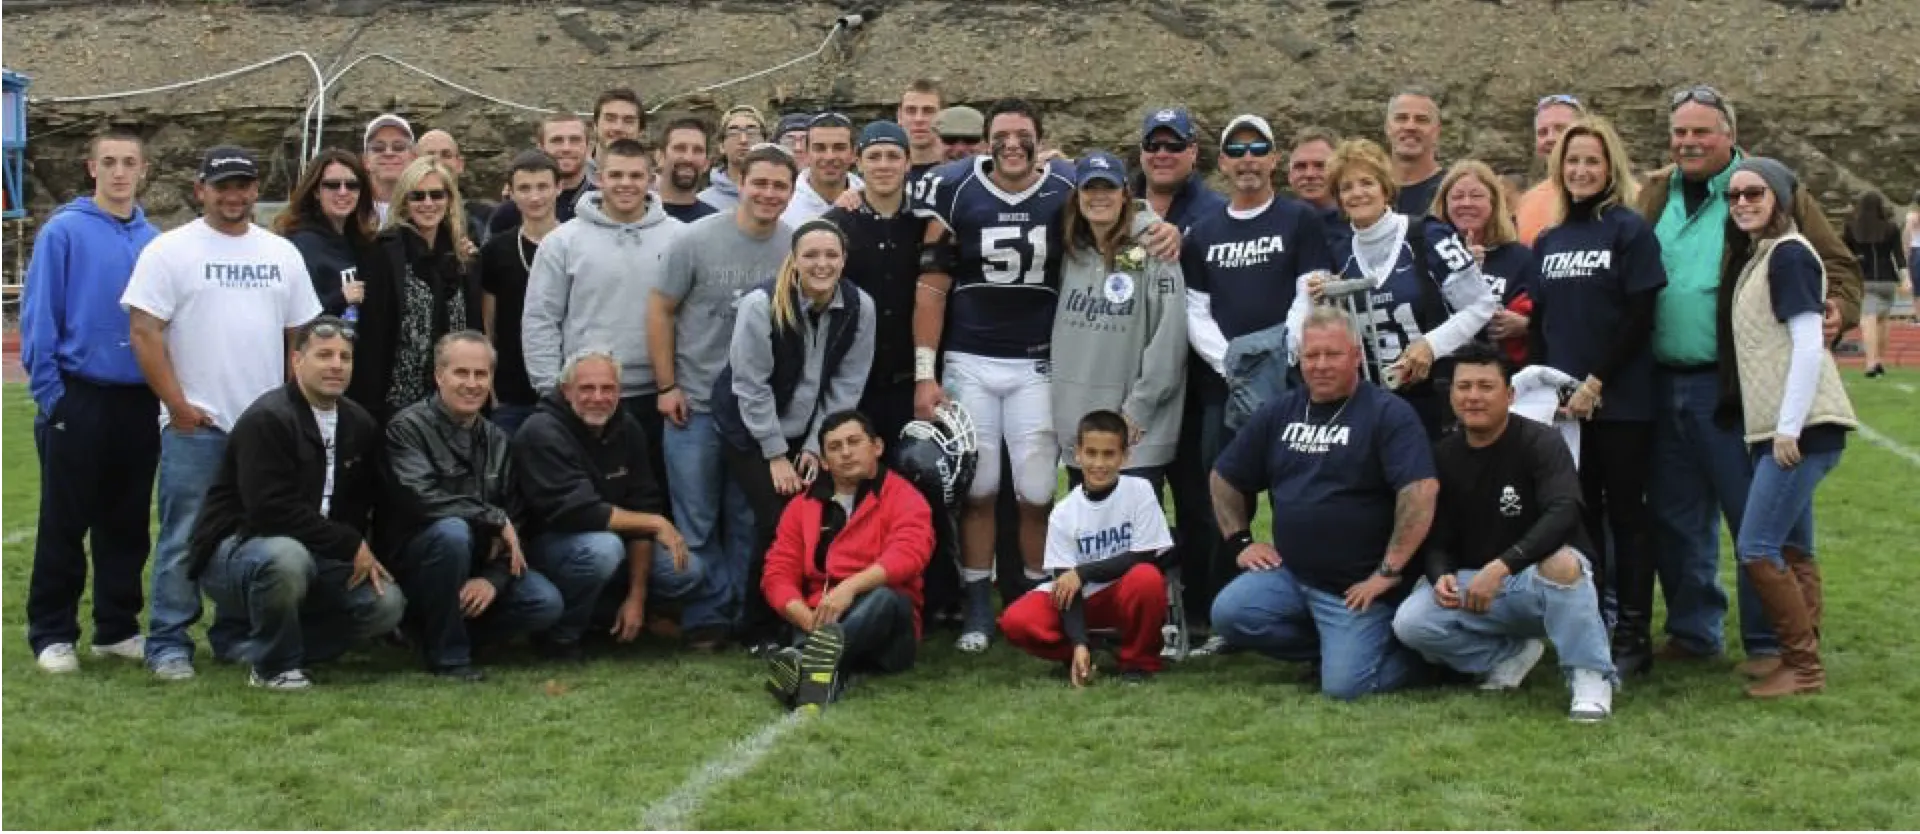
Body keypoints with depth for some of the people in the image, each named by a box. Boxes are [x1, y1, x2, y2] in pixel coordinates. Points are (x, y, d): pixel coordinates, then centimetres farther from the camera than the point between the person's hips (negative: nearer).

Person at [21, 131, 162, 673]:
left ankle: (117, 627, 22)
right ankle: (52, 633, 11)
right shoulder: (63, 232, -6)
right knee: (64, 525, 2)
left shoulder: (153, 240, 6)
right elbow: (38, 319, -7)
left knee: (126, 524, 11)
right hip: (78, 398, -4)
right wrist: (50, 394, -10)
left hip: (140, 402, 4)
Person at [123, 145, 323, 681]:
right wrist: (177, 405, -11)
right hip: (196, 426, -4)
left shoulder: (282, 254, 12)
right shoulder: (170, 251, -3)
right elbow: (144, 331, -8)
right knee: (184, 539, -2)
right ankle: (169, 644, 5)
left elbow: (301, 335, 14)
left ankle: (239, 635, 20)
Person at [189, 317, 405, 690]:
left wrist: (365, 554, -5)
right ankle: (274, 665, -11)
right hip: (239, 546, -7)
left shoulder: (360, 424, 6)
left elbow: (367, 504, 14)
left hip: (317, 557, 8)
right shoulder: (267, 419, -18)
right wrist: (350, 545, -21)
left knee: (388, 603, -12)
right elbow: (272, 511, -26)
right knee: (287, 558, -40)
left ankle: (245, 642, -1)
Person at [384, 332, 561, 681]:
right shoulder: (408, 427, -11)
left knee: (546, 603, -15)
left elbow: (513, 519, 4)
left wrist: (494, 578, -13)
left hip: (479, 564, 6)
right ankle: (446, 653, -19)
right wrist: (495, 519, -18)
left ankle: (451, 625, 6)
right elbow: (422, 499, -27)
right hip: (413, 564, -6)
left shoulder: (496, 440, 9)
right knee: (452, 531, -37)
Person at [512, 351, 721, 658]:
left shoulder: (626, 428, -2)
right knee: (603, 547, -37)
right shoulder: (542, 433, -22)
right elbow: (577, 512, -31)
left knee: (687, 571, -14)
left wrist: (637, 595, -10)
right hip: (547, 542, -6)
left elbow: (641, 507, -3)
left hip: (611, 542, 6)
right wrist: (656, 523, -25)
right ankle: (558, 633, -13)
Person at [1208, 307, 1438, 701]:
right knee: (1229, 614, -19)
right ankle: (1336, 645, 5)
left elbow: (1421, 490, -20)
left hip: (1357, 585, -6)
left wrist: (1389, 572, -21)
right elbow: (1225, 478, 20)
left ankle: (1408, 651, 15)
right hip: (1289, 573, 6)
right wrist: (1241, 541, 10)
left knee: (1344, 685, -19)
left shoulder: (1389, 413, -9)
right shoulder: (1279, 413, 10)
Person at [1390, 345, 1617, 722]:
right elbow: (1436, 539, 6)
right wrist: (1441, 575, -18)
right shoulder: (1443, 456, 2)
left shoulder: (1540, 443, -12)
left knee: (1561, 561, -40)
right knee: (1410, 624, -22)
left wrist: (1501, 566, -38)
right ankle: (1511, 655, 3)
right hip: (1470, 583, 4)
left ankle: (1591, 678, -22)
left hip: (1540, 583, -4)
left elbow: (1563, 514, -28)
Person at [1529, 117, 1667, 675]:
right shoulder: (1547, 241, 13)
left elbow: (1639, 317, -10)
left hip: (1620, 401, -5)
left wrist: (1596, 382, -15)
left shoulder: (1631, 232, -4)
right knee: (1579, 515, 9)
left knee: (1626, 514, 0)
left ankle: (1634, 635, 6)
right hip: (1563, 403, 5)